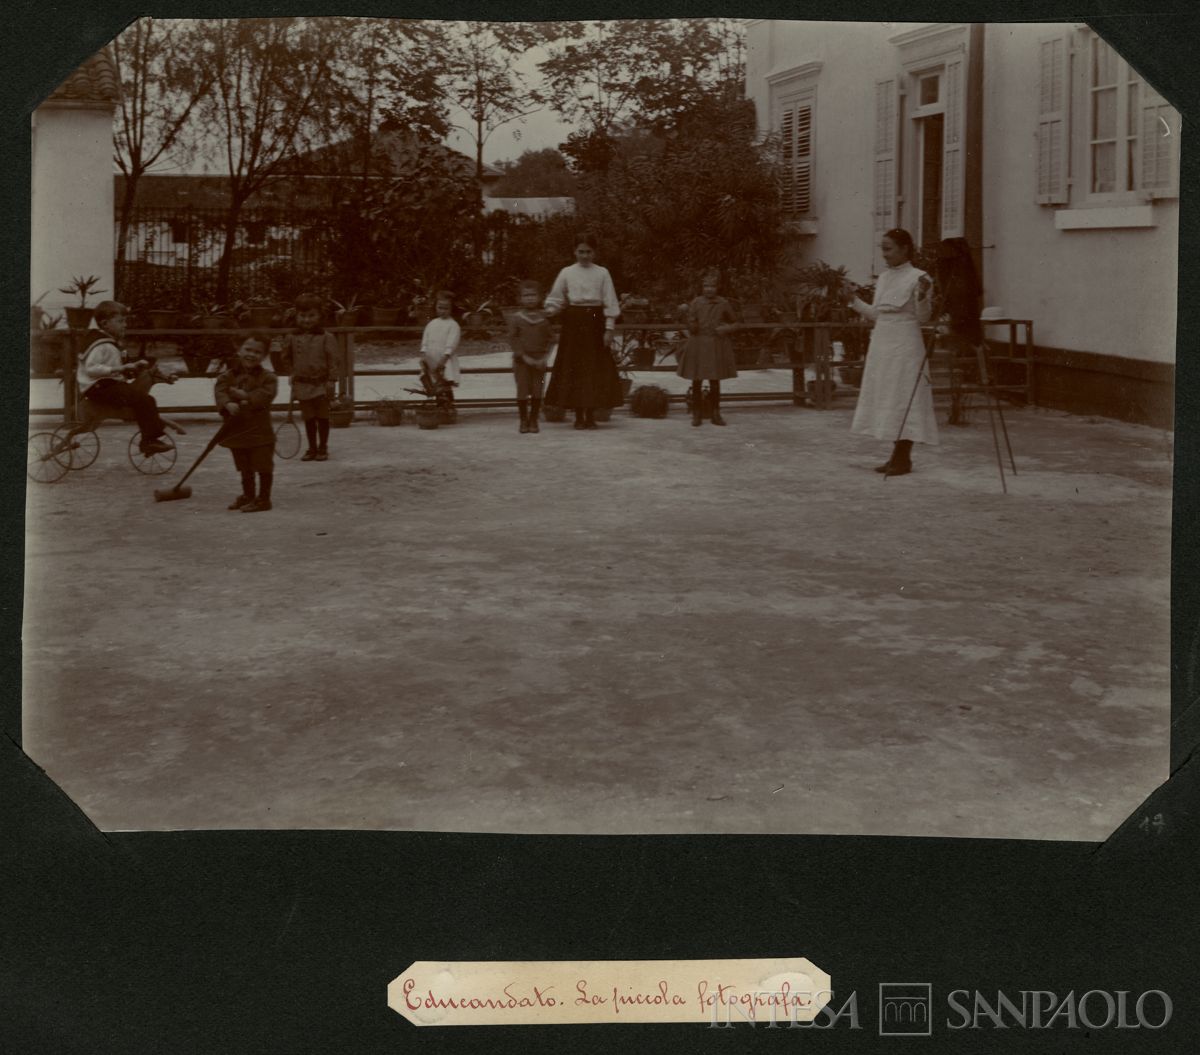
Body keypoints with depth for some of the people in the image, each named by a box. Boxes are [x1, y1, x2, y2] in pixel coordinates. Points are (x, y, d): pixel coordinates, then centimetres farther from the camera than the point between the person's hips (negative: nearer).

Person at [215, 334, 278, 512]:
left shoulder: (267, 377, -6)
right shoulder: (227, 376, 1)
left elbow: (265, 395, -21)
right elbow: (220, 393, -14)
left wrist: (245, 396, -26)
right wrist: (228, 404, -34)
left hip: (259, 431, -4)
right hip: (236, 430, 4)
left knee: (263, 467, 1)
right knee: (245, 468, 18)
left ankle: (263, 499, 12)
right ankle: (248, 496, 32)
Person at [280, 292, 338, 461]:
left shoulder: (326, 337, -8)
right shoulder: (292, 338, 2)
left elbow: (333, 360, -8)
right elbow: (286, 357, 17)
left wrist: (332, 380, -11)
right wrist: (293, 373, 9)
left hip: (321, 384, -3)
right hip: (302, 384, 3)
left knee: (322, 417, 6)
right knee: (308, 418, 10)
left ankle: (322, 448, 16)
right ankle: (312, 448, 19)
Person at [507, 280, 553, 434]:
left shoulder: (544, 319, 5)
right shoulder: (516, 319, -1)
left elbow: (548, 340, 6)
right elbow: (512, 339, -5)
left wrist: (544, 358, -7)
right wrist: (524, 357, -13)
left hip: (539, 361, 2)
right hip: (521, 360, -2)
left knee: (537, 392, 2)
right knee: (522, 391, -2)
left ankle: (533, 420, 12)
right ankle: (524, 421, 10)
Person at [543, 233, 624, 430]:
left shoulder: (602, 273, 3)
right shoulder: (567, 273, 4)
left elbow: (610, 302, 1)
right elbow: (555, 300, 7)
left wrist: (609, 328, -5)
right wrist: (549, 313, -11)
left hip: (595, 321, 0)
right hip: (574, 322, 0)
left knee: (595, 368, 0)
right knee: (574, 367, 0)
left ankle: (590, 414, 10)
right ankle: (579, 416, 9)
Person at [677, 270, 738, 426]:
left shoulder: (723, 304, 3)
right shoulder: (695, 303, 0)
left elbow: (734, 321, 13)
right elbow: (691, 325, 2)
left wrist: (726, 328, -3)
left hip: (717, 346, 1)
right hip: (698, 344, -1)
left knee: (715, 381, 6)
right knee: (696, 381, 4)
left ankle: (716, 414, 15)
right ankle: (697, 414, 14)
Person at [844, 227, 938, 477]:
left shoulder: (918, 278, -8)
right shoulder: (883, 279, 13)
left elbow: (923, 317, -11)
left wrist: (923, 295, -28)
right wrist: (853, 301, 15)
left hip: (905, 346, -8)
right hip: (881, 345, 8)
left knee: (903, 400, -5)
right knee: (886, 400, 8)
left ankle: (904, 458, 0)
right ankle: (896, 456, 15)